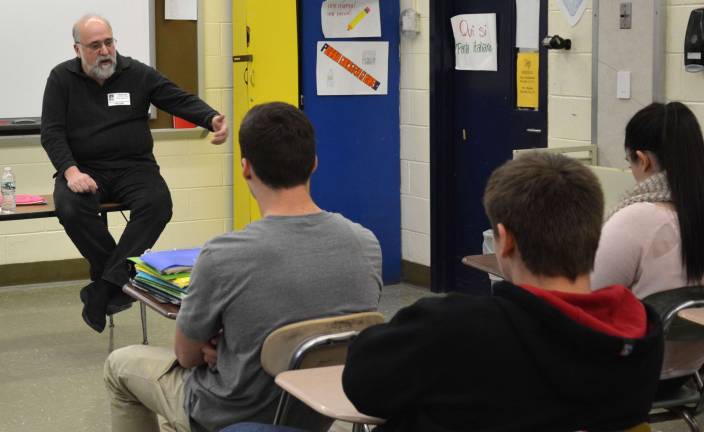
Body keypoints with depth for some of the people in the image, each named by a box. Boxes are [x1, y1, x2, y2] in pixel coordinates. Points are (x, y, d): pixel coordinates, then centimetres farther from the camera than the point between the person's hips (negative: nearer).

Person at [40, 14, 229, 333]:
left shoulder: (137, 74, 5)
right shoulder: (62, 78, 4)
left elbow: (180, 100, -1)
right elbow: (52, 131, -2)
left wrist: (212, 119, -22)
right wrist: (71, 172, -19)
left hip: (133, 166, 1)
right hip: (84, 169, -1)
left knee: (157, 203, -30)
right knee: (71, 209, -33)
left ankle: (106, 287, -26)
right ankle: (120, 280, -15)